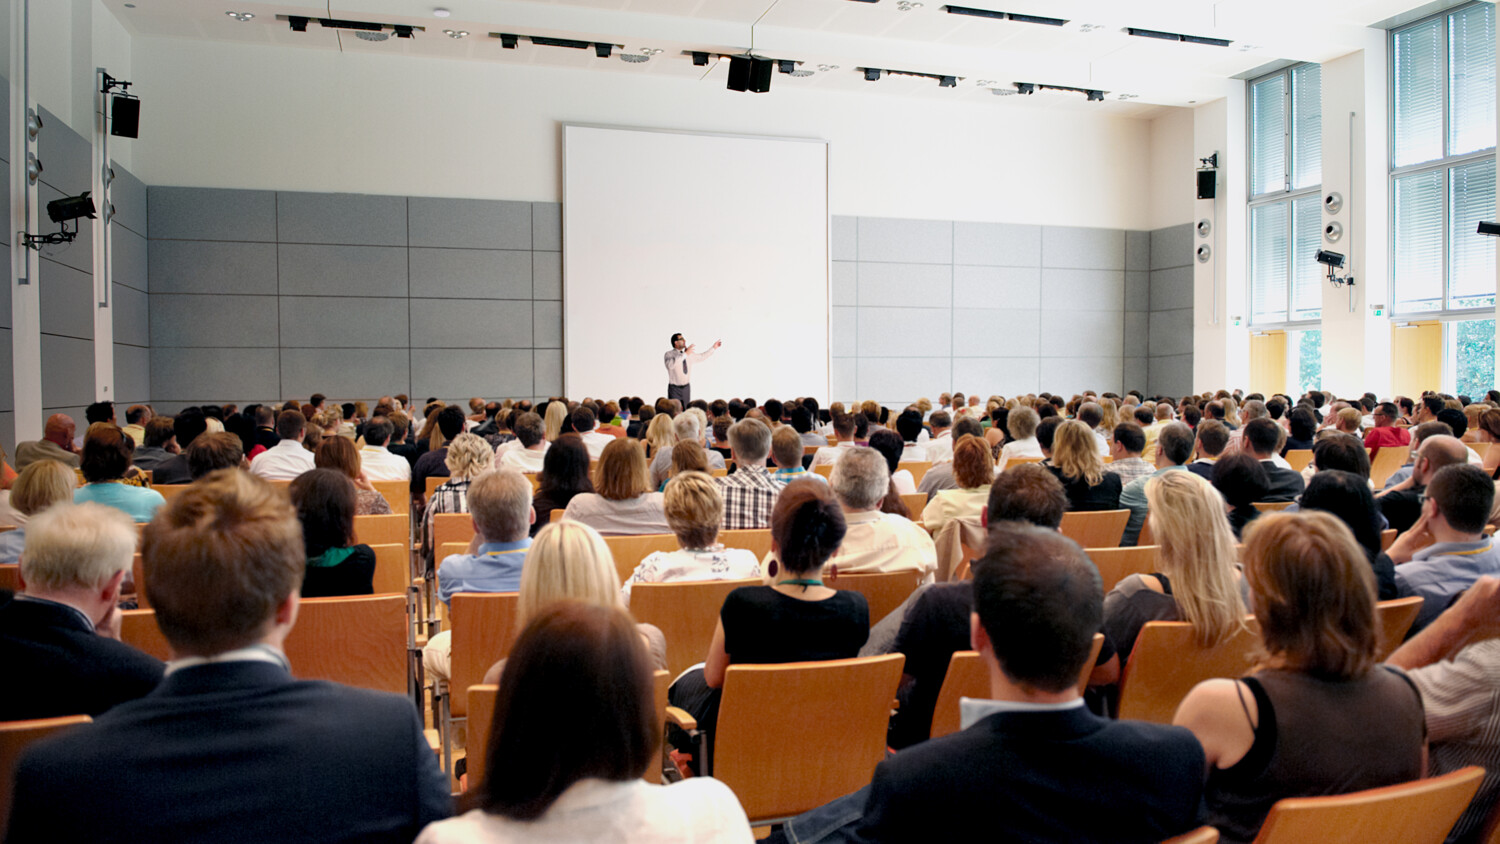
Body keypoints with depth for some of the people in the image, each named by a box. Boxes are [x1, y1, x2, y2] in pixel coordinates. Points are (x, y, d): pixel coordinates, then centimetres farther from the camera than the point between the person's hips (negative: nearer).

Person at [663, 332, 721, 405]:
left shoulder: (689, 354, 9)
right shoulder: (669, 355, -9)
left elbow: (702, 357, 21)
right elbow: (670, 364, -30)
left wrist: (714, 348, 17)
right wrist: (685, 354, -31)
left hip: (686, 388, 5)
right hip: (675, 388, -5)